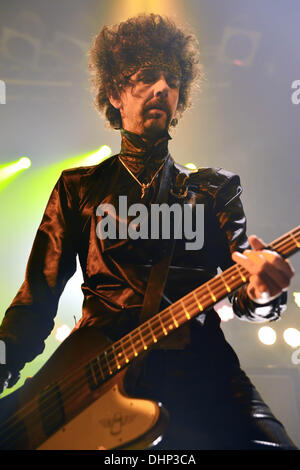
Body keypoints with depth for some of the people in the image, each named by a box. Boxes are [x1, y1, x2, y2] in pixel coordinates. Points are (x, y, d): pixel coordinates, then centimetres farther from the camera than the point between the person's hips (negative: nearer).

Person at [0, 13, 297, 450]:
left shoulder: (216, 189, 14)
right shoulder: (78, 186, 13)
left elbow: (241, 292, 4)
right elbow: (38, 294, 10)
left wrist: (261, 293, -20)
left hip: (196, 366, 1)